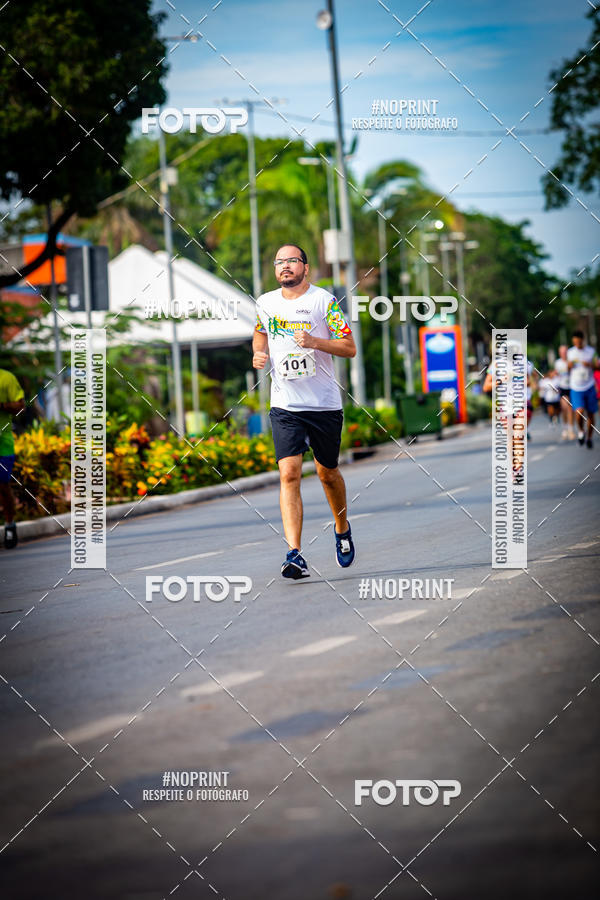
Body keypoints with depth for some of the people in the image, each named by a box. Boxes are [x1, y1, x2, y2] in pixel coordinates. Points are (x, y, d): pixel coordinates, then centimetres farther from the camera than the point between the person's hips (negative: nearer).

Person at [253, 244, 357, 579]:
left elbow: (350, 347, -7)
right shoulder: (266, 303, 6)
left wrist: (314, 342, -23)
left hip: (325, 404, -2)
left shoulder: (324, 301, -6)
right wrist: (259, 353, 5)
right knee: (289, 473, -14)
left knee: (327, 472, 13)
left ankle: (343, 529, 43)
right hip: (285, 405, 2)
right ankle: (295, 555, -20)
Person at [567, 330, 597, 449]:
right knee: (579, 411, -20)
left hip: (589, 387, 1)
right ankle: (580, 431, 7)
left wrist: (590, 365, -15)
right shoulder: (570, 352, 4)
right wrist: (569, 366, -10)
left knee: (590, 413, 5)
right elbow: (567, 370, 13)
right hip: (576, 388, -1)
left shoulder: (591, 351, 1)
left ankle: (589, 437, 24)